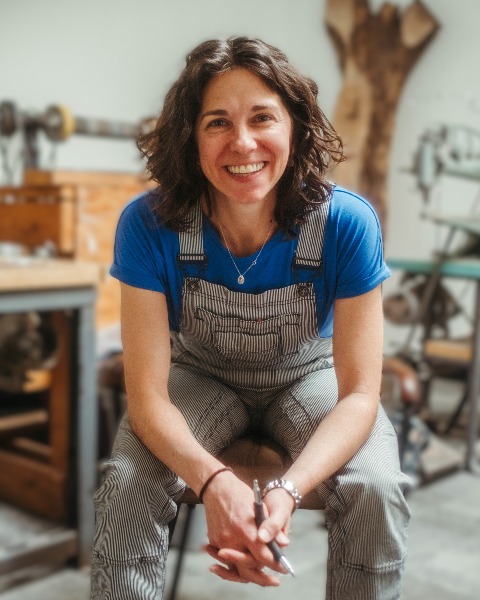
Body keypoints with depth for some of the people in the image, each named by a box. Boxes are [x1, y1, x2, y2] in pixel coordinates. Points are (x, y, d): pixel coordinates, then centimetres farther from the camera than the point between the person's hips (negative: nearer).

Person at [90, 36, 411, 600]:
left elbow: (359, 393, -23)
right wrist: (214, 481, -44)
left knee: (377, 490, -24)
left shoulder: (347, 222, -27)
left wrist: (288, 489, -41)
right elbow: (147, 393, -24)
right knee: (126, 484, -24)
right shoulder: (149, 225, -26)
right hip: (201, 375, 1)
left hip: (309, 375, 0)